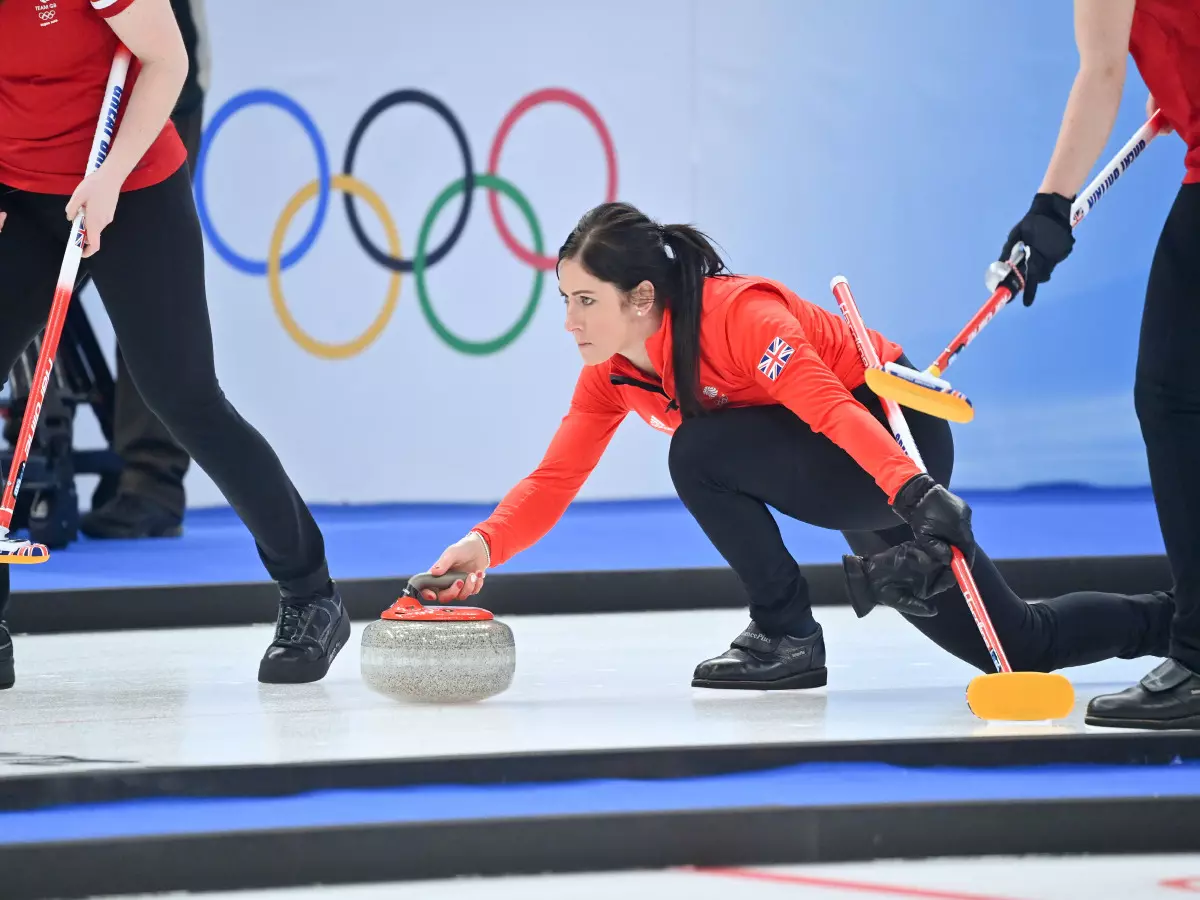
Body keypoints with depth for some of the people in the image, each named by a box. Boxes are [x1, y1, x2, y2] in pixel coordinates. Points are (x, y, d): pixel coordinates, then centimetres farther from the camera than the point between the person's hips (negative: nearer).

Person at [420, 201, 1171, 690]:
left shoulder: (739, 313, -28)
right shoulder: (611, 376, -4)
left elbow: (830, 405, -38)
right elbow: (554, 480, -9)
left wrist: (912, 489, -52)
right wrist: (487, 545, -28)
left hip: (900, 437, -9)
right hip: (860, 479, 9)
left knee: (702, 451, -28)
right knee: (1018, 645, 12)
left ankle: (790, 637, -14)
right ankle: (1173, 620, 32)